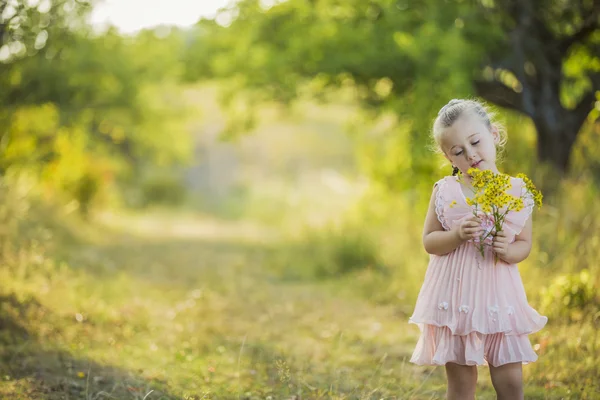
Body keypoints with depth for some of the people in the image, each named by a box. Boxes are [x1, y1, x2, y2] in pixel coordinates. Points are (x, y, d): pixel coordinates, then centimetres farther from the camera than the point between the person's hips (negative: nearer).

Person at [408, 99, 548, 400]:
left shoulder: (518, 191, 0)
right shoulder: (445, 191, -2)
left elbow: (525, 245, 5)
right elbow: (429, 242, -1)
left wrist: (509, 251, -17)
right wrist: (458, 235, -19)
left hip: (499, 296, 1)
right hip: (455, 296, -1)